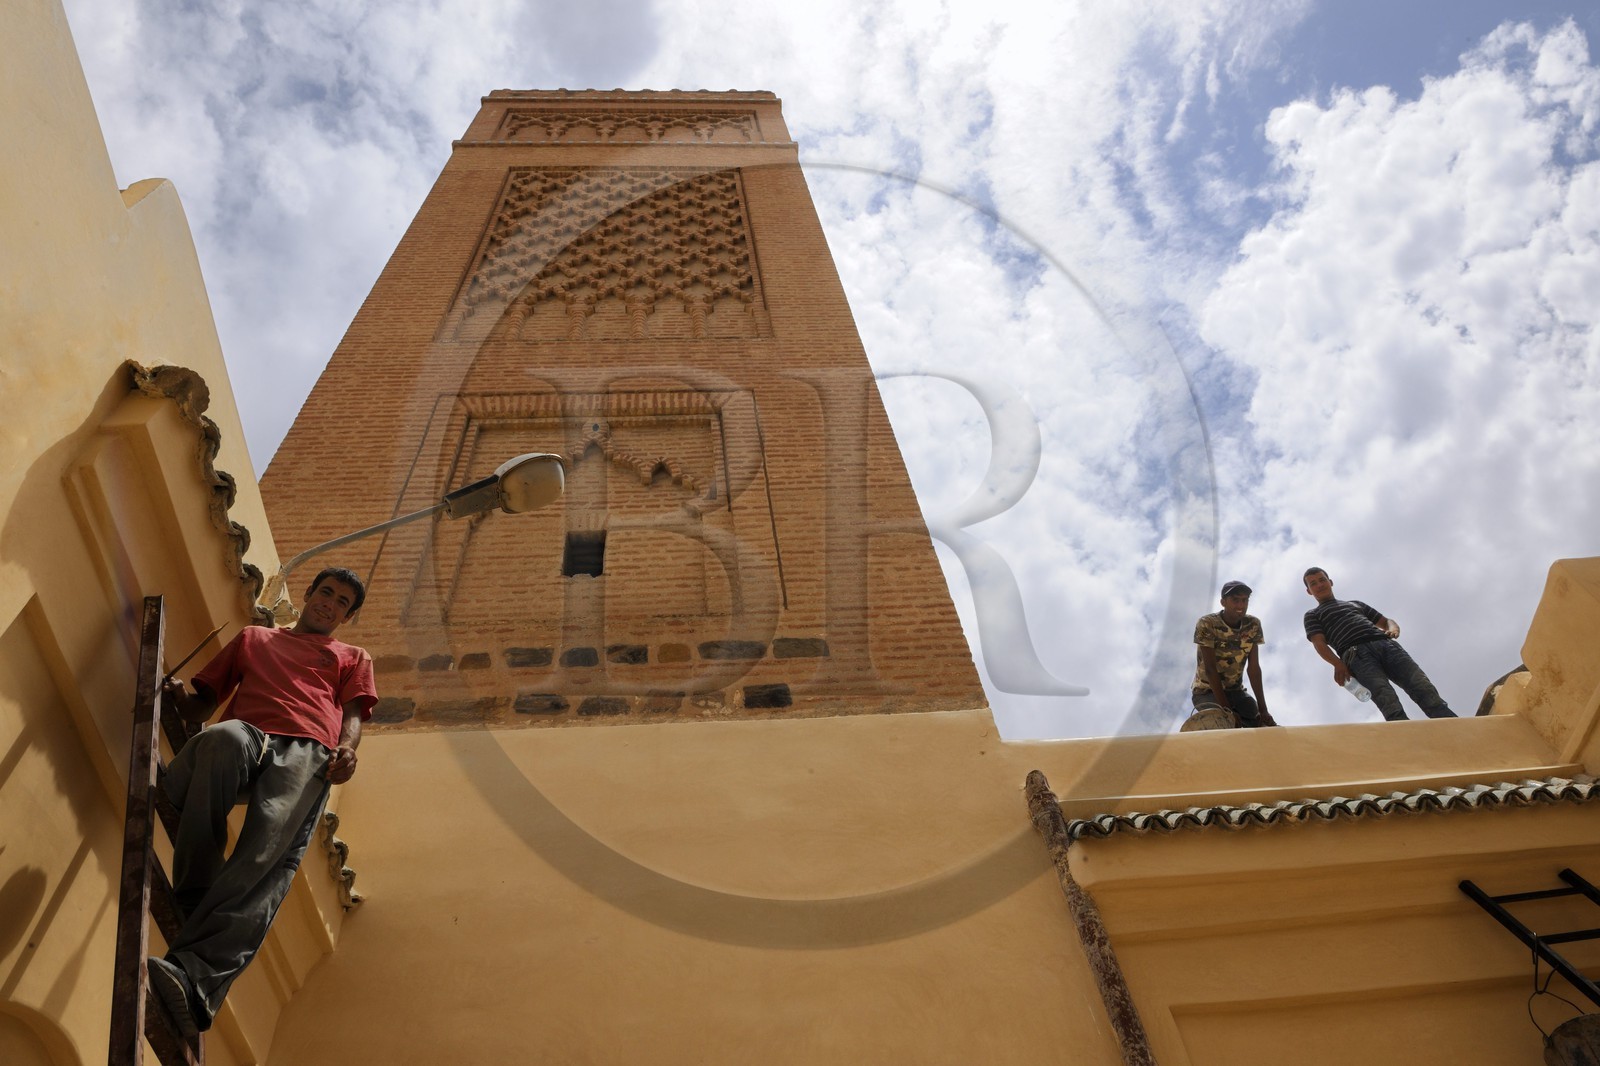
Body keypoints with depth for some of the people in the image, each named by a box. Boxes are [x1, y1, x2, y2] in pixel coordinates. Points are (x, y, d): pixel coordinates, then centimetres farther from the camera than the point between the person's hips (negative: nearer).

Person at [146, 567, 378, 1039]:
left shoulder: (353, 658, 35)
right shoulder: (254, 638, 40)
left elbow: (353, 712, 17)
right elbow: (204, 701, 32)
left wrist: (347, 747, -7)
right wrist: (179, 696, 7)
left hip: (307, 750, -1)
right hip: (246, 737, 1)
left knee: (270, 851, -33)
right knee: (223, 738, -40)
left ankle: (195, 976, -52)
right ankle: (194, 909, -36)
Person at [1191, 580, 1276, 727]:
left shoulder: (1253, 625, -5)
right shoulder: (1207, 624, -20)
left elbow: (1253, 667, -7)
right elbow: (1210, 669, -23)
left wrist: (1262, 708, -15)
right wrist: (1226, 709, -29)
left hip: (1236, 691, 5)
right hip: (1207, 691, -5)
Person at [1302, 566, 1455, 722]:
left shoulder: (1356, 604, 39)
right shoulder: (1312, 615, 24)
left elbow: (1386, 621, 35)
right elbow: (1319, 643, 6)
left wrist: (1393, 628, 8)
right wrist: (1337, 664, -14)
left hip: (1386, 645, 4)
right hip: (1356, 654, -3)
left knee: (1423, 687, -20)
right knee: (1388, 700, -29)